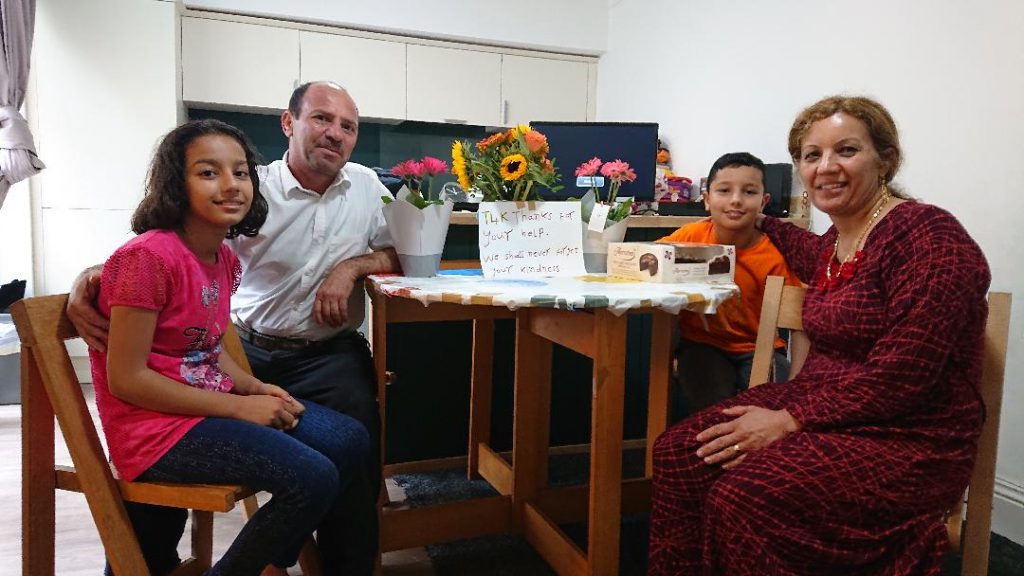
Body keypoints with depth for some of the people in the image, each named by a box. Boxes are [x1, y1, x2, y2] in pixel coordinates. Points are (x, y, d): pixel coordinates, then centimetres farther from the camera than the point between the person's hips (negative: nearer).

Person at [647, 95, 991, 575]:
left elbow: (899, 377, -22)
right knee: (678, 455, -9)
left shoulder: (928, 235, -15)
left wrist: (790, 421, -21)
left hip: (907, 440, -8)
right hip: (818, 405, 8)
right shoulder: (837, 241, 10)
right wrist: (759, 223, 44)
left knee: (742, 496, -29)